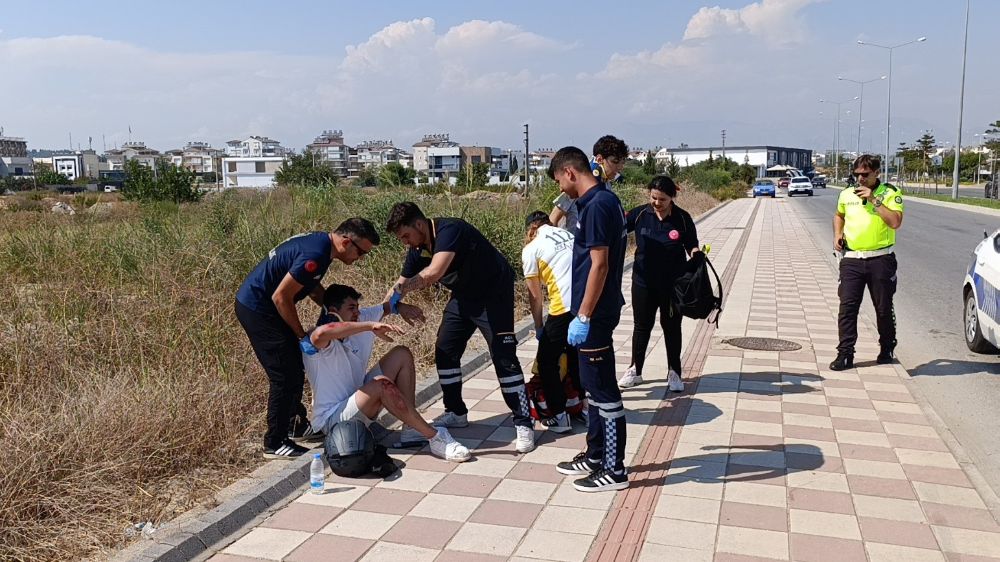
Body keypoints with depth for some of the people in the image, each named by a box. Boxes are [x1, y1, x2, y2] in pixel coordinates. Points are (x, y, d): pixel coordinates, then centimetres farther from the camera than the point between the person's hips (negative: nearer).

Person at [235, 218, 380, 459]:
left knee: (294, 370, 17)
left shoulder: (321, 242, 4)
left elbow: (313, 287, 18)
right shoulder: (315, 255, -27)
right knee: (284, 375, -6)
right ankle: (274, 444, 5)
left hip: (260, 304, 10)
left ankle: (297, 425, 33)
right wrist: (302, 336, -14)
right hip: (255, 309, -10)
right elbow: (281, 297, -25)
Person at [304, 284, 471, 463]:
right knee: (381, 384, -35)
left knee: (401, 354, -1)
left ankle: (411, 430, -7)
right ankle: (435, 438, -26)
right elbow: (321, 333, -49)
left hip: (360, 400, 9)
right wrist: (371, 326, -49)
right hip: (333, 418, -9)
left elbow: (384, 307, 16)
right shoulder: (320, 343, -23)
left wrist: (400, 306, -7)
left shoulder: (359, 320, 1)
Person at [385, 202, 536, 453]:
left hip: (494, 293, -8)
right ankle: (456, 413, 21)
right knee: (445, 352, 6)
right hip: (464, 296, 8)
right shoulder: (418, 249, -4)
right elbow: (402, 286, 5)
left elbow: (434, 273, -45)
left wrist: (402, 288, -38)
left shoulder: (449, 230, -31)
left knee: (504, 358, -11)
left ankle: (524, 423, -5)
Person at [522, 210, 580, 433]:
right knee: (575, 357, 26)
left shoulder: (531, 249, 5)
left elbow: (535, 295, 8)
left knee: (547, 362, 13)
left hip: (565, 308, -6)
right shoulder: (570, 236, 21)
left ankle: (559, 417, 13)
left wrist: (539, 328, 20)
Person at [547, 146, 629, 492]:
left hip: (595, 313, -10)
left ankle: (614, 470, 9)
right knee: (594, 384, 17)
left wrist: (583, 316, -20)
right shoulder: (605, 200, 12)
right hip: (598, 310, 10)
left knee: (602, 389, -1)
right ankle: (596, 456, 29)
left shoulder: (597, 205, -18)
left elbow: (599, 264, -22)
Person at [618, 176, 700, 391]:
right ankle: (635, 371, 27)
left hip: (673, 284, -1)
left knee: (671, 327, 11)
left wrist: (695, 252, -19)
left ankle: (674, 372, 26)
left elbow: (692, 245, 2)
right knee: (642, 326, 13)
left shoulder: (682, 219, -8)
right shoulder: (640, 214, -7)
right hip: (643, 282, 1)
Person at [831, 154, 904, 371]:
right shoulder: (847, 194, 10)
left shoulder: (890, 193, -3)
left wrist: (874, 200, -18)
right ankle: (845, 354, 0)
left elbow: (895, 222, -17)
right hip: (851, 259, 3)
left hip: (880, 259, -3)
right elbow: (839, 215, 29)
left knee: (884, 308, 9)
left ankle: (887, 349, 27)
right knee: (847, 307, -4)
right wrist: (837, 234, 10)